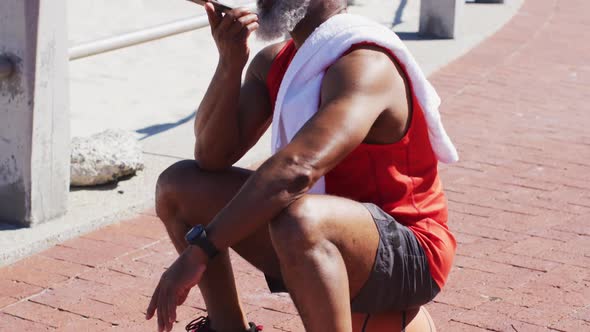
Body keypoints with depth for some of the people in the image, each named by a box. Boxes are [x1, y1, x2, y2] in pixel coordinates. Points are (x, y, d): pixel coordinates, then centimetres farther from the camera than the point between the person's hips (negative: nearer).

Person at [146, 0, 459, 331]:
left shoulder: (365, 65, -23)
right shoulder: (273, 63, 5)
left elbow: (297, 169, -37)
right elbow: (213, 158, -2)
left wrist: (198, 251, -37)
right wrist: (230, 64, -17)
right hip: (318, 243, 8)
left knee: (298, 220, -40)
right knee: (179, 184, 4)